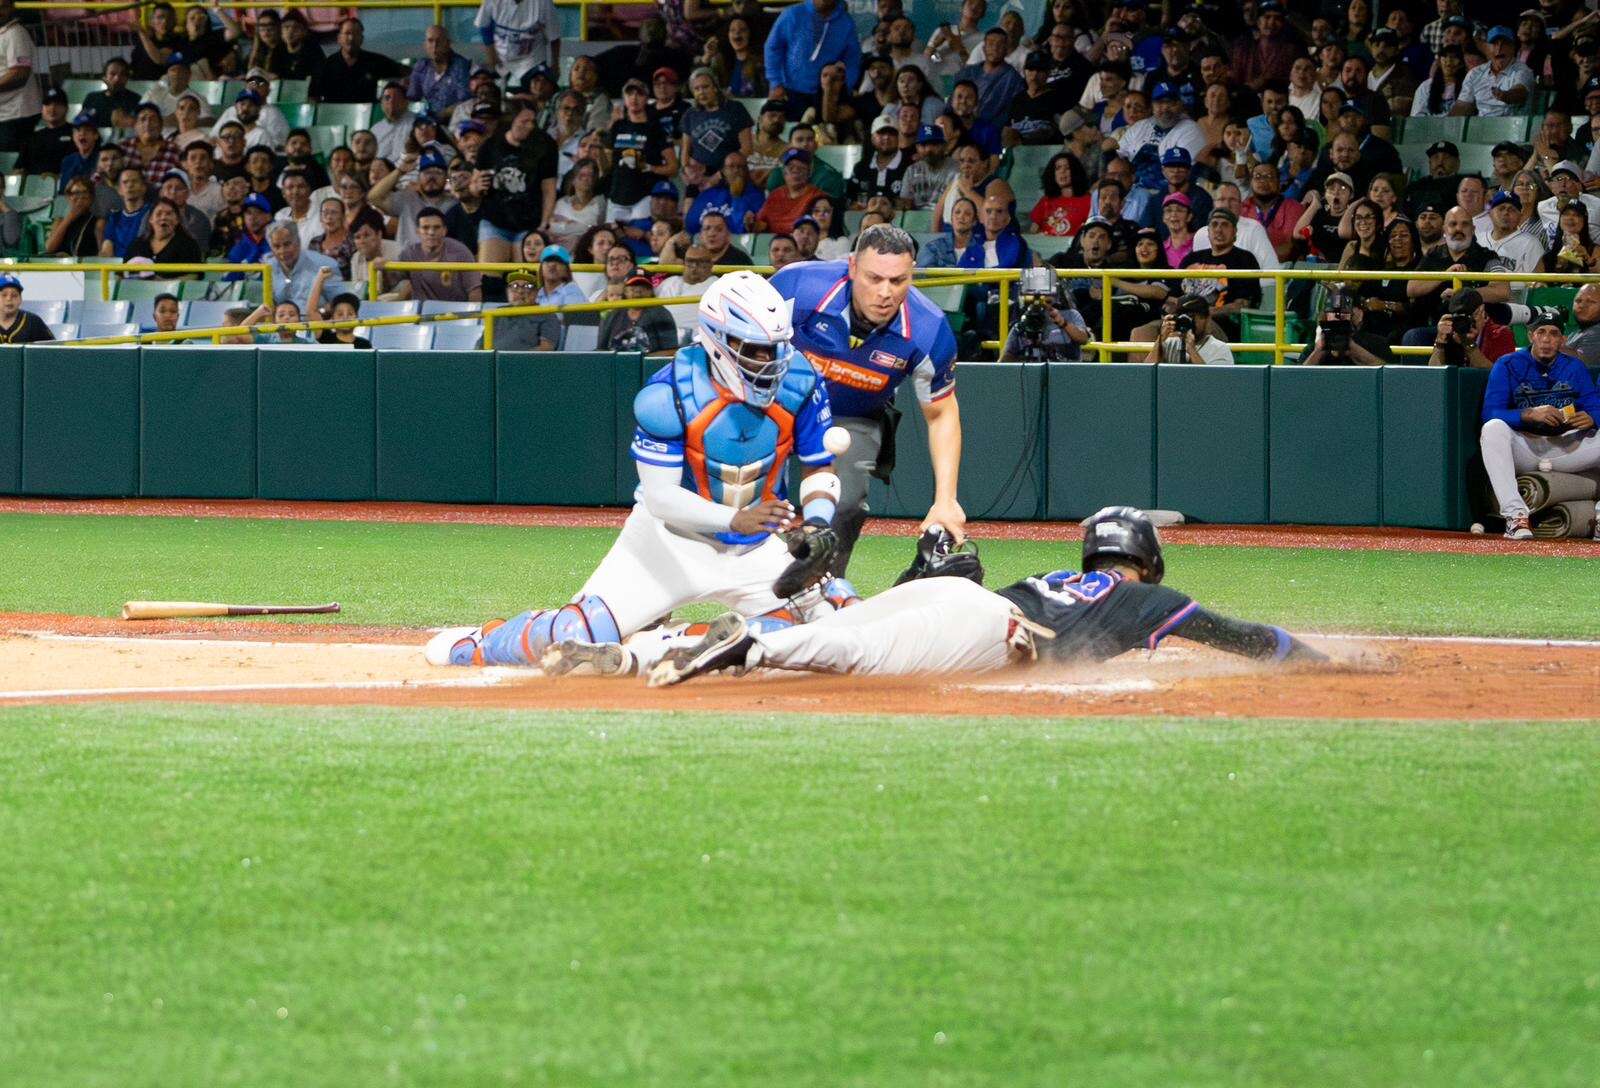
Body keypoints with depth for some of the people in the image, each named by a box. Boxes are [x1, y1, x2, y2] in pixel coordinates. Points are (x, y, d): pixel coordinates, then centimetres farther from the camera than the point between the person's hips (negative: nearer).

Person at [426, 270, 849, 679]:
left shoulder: (797, 384, -12)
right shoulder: (669, 396, -23)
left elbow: (820, 469, -1)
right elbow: (660, 496, -24)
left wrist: (815, 525, -22)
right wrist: (735, 520, -39)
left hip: (758, 548, 4)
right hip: (673, 538, -4)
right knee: (577, 636, -15)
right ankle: (478, 642, 24)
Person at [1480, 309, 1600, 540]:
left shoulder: (1574, 367, 10)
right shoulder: (1508, 365, 0)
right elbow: (1490, 414, -12)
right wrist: (1531, 414, -29)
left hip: (1565, 448, 2)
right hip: (1523, 449, -2)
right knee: (1493, 428, -33)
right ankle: (1515, 516, -42)